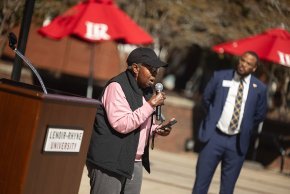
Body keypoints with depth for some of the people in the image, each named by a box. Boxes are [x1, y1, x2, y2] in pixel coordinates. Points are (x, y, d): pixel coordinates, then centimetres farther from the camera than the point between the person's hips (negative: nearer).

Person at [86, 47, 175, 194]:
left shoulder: (147, 90, 13)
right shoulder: (117, 87, -13)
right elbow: (122, 124, -24)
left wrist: (157, 129, 4)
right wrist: (151, 104, -21)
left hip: (135, 163, 8)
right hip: (110, 161, -8)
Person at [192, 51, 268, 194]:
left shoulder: (259, 88, -2)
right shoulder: (220, 76, -1)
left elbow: (260, 115, 10)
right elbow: (206, 98, 13)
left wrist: (245, 129, 8)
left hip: (237, 142, 0)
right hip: (214, 137, 0)